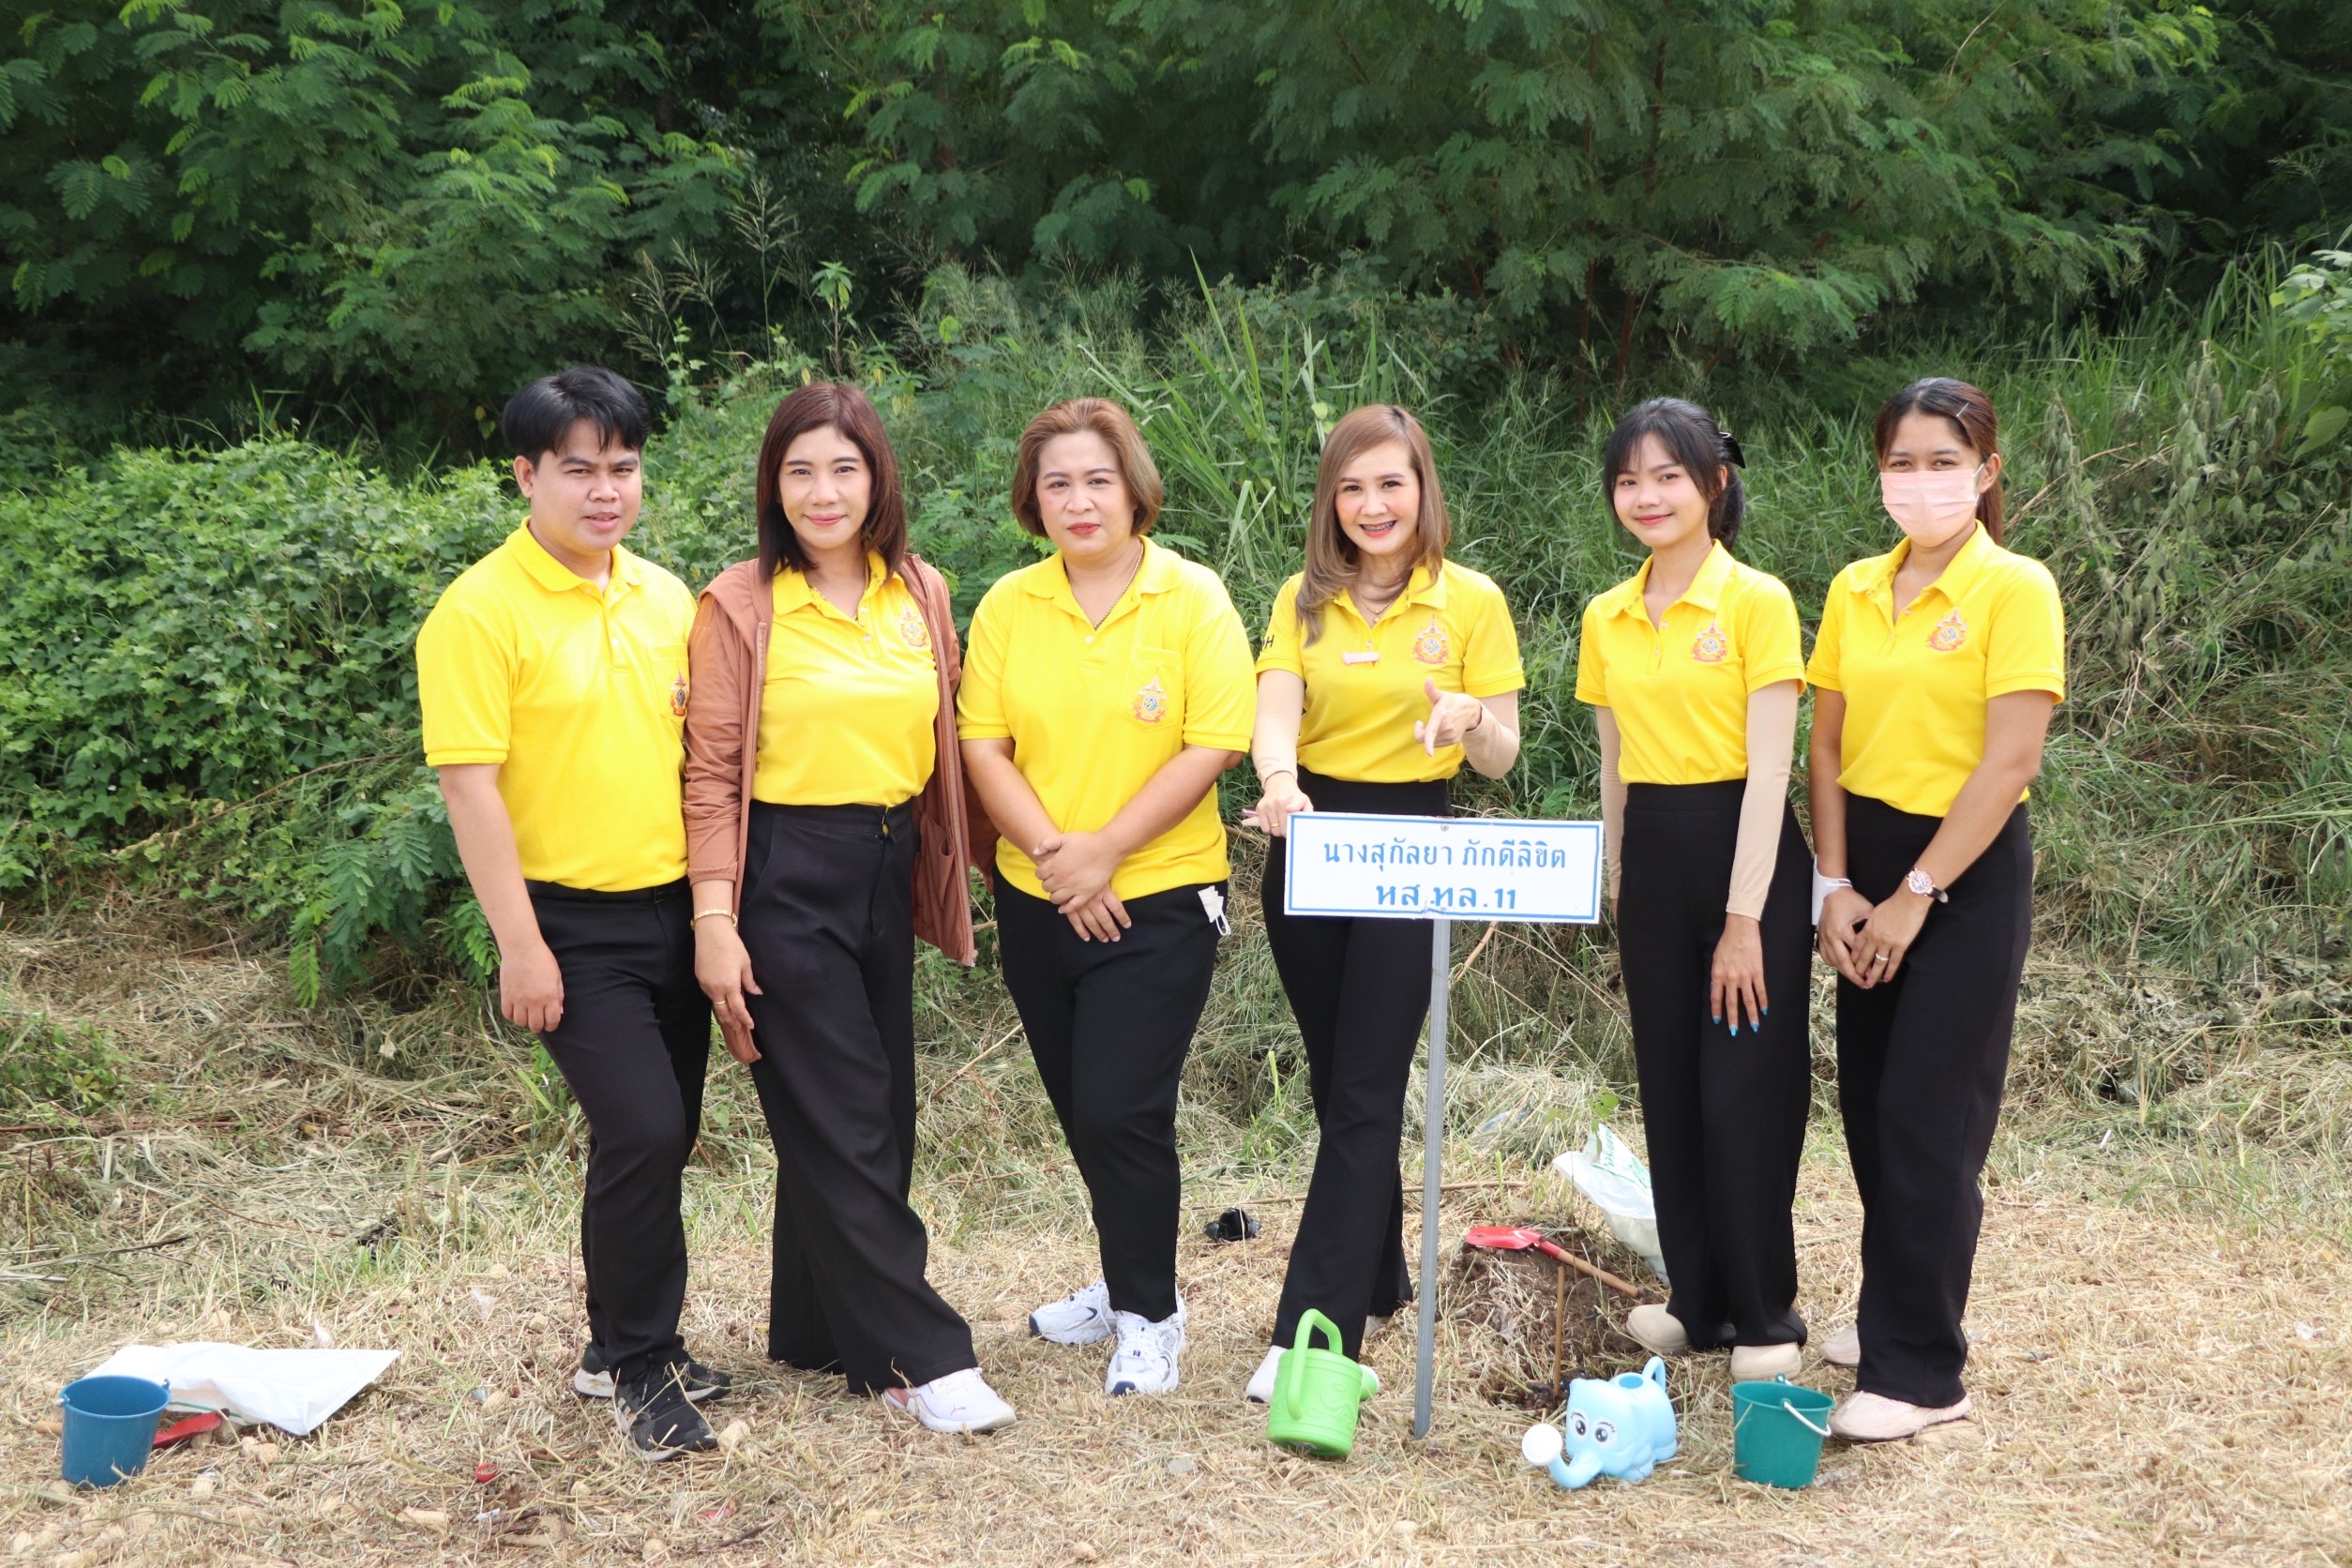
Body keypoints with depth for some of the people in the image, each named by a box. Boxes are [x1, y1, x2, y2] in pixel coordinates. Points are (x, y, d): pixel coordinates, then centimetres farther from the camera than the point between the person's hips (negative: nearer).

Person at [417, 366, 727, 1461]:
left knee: (662, 1137, 12)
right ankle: (637, 1365, 6)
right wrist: (520, 945, -17)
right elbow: (470, 782, -15)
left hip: (674, 907, 6)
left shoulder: (666, 597, 7)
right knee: (642, 1130, -13)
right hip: (574, 923, -6)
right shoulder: (482, 610, -12)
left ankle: (624, 1346, 29)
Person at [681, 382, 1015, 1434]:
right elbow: (712, 773, -8)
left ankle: (819, 1328, 26)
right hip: (784, 877, -5)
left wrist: (942, 879, 11)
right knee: (843, 1121, -3)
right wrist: (714, 922, -13)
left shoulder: (921, 594, 7)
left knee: (874, 1111, 11)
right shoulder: (740, 606, -6)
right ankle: (918, 1353, 5)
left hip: (886, 871, 6)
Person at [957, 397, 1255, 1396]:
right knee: (1081, 1110, 15)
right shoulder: (1008, 606, 2)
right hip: (1036, 899, 4)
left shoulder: (1193, 599, -7)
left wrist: (1105, 849, -17)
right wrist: (1051, 849, -15)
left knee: (1121, 1111, -8)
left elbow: (1213, 747, -13)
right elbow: (982, 744, -1)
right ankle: (1129, 1284, 35)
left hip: (1158, 898, -4)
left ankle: (1149, 1315, 12)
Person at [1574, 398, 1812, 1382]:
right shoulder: (1606, 620, 8)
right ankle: (1699, 1299, 24)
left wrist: (1743, 920, -16)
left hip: (1746, 855, -6)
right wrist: (1618, 894, 13)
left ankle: (1766, 1315, 14)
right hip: (1651, 860, 6)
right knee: (1670, 1088, 10)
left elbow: (1768, 770, -13)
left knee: (1745, 1089, -1)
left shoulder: (1757, 602, -9)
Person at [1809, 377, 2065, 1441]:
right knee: (1869, 1105, 10)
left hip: (1967, 872, -5)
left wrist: (1915, 896, -14)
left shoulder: (2014, 589, -10)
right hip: (1868, 865, 6)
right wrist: (1835, 885, -2)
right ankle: (1893, 1312, 27)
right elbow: (1830, 747, 8)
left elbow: (2010, 763, -15)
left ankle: (1920, 1373, 4)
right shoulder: (1855, 592, 6)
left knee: (1929, 1117, -4)